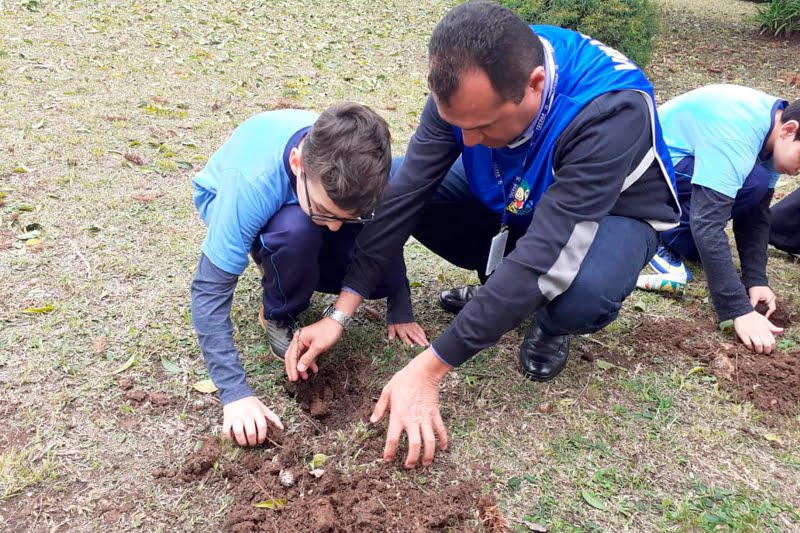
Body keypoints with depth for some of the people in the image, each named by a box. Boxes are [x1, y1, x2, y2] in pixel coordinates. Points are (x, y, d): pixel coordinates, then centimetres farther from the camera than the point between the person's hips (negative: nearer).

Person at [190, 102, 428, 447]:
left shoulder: (360, 166, -32)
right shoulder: (249, 183, -42)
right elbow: (209, 292, -38)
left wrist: (401, 310, -11)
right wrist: (236, 393, -42)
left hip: (302, 198, 4)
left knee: (379, 274, -21)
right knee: (297, 229, -39)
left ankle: (293, 270, 9)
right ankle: (279, 315, -8)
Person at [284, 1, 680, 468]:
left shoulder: (611, 110, -39)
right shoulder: (466, 87, -24)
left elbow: (542, 257, -42)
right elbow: (404, 195, -20)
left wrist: (430, 368, -41)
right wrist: (339, 314, -24)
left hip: (610, 214, -4)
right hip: (511, 201, 5)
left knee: (585, 294, -40)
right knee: (394, 186, -15)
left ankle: (550, 323, -1)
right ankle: (500, 288, 5)